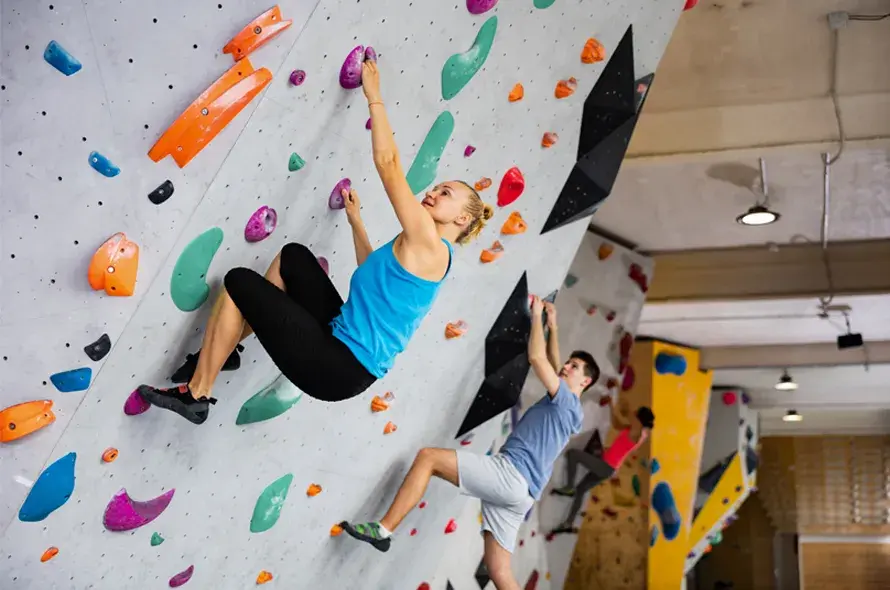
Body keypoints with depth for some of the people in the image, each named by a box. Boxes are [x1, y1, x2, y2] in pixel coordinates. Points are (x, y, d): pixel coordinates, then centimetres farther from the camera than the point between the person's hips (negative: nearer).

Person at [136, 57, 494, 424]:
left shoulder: (428, 243, -14)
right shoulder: (427, 255, 14)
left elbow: (387, 163, -18)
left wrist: (374, 97, -9)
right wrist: (355, 220, 33)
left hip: (341, 368, -10)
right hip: (346, 348, 10)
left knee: (239, 282, -2)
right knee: (293, 256, 21)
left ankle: (195, 395, 8)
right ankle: (223, 346, 25)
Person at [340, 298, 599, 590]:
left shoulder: (566, 402, 0)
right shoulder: (562, 408, 26)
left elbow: (536, 357, -6)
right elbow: (552, 365, 41)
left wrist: (537, 315, 6)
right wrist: (553, 325, 40)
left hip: (511, 475, -10)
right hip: (517, 489, 10)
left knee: (428, 457, -14)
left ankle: (383, 529, -18)